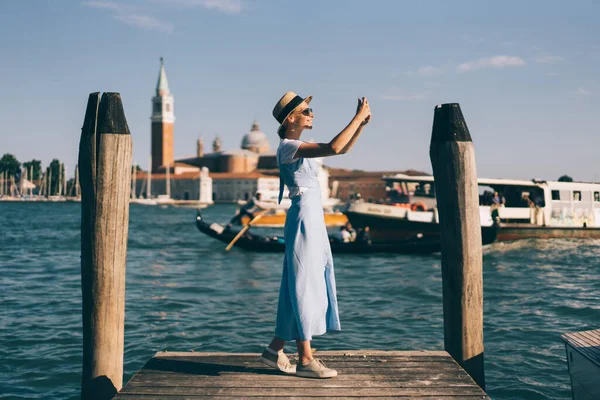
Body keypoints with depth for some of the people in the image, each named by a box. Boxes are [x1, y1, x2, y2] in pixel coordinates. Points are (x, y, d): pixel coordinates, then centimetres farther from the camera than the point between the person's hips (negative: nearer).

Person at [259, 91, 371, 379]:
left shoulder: (299, 147, 16)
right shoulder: (288, 147, -13)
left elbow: (344, 149, 21)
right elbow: (333, 148, -27)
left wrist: (362, 122, 9)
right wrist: (358, 117, -19)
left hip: (313, 221, 10)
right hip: (304, 219, -10)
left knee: (301, 287, 12)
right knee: (304, 286, -5)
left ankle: (275, 350, 20)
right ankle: (305, 360, 2)